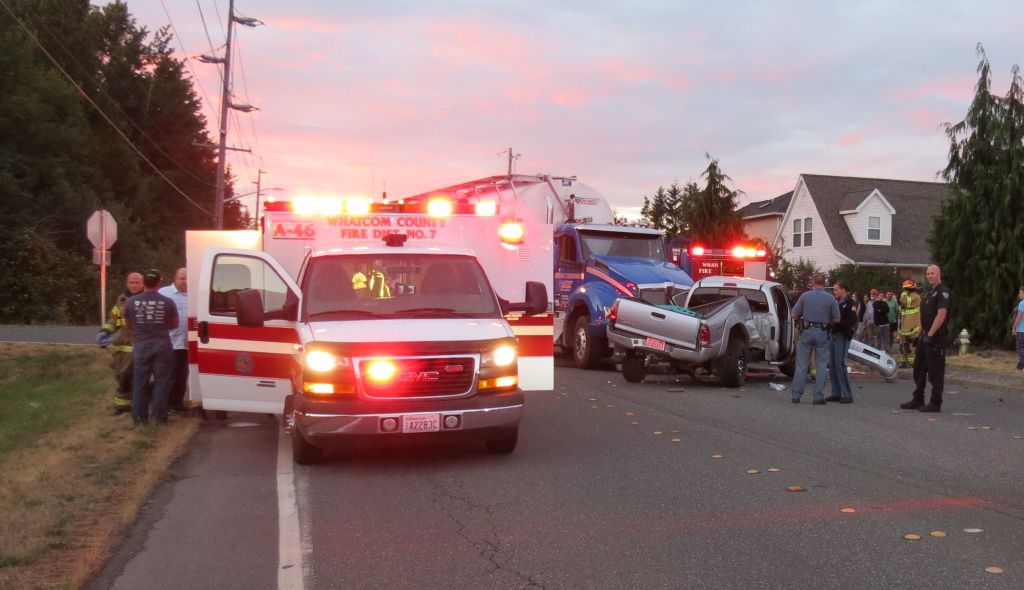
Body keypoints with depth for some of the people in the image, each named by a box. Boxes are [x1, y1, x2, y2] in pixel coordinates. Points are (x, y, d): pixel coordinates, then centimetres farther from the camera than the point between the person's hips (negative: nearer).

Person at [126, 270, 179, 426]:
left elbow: (129, 325, 12)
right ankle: (159, 416, 6)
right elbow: (174, 324, 10)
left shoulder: (132, 302, -2)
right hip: (162, 346, -1)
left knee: (140, 383, 9)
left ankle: (139, 417, 11)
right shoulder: (167, 302, -4)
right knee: (161, 382, 6)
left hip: (141, 346, 1)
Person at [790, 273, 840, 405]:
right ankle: (818, 397, 4)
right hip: (822, 333, 0)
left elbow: (794, 315, -1)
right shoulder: (831, 299, -3)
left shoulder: (805, 296, -3)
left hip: (807, 331, 0)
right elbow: (836, 319, 0)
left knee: (802, 365, 6)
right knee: (821, 365, 6)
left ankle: (796, 395, 8)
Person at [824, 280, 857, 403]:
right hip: (833, 335, 7)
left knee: (840, 364, -9)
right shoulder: (835, 301, 14)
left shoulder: (850, 303, -7)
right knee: (832, 365, 6)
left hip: (843, 336, -7)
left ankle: (847, 394, -4)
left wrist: (837, 322, -20)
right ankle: (836, 393, 11)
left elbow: (851, 321, -17)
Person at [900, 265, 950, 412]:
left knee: (935, 371, -5)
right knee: (919, 368, 13)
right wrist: (922, 334, 17)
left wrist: (930, 335, -21)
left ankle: (935, 403, 0)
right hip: (926, 336, 10)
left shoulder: (942, 292, -11)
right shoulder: (930, 293, 19)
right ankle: (918, 400, 20)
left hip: (936, 338, -10)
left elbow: (941, 315, -20)